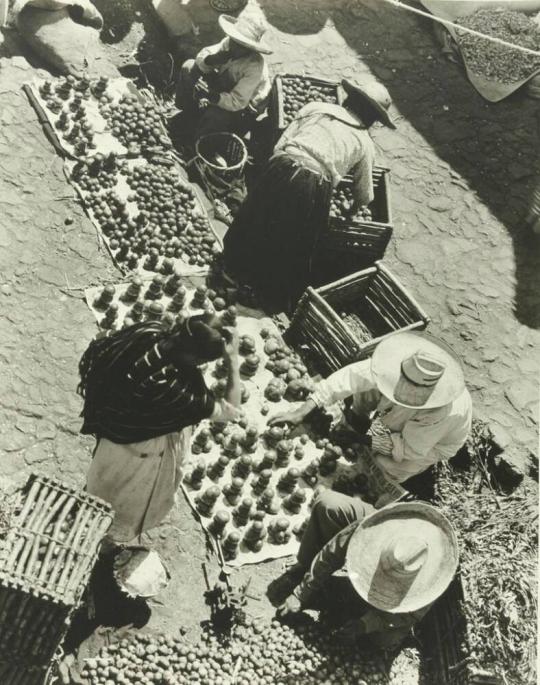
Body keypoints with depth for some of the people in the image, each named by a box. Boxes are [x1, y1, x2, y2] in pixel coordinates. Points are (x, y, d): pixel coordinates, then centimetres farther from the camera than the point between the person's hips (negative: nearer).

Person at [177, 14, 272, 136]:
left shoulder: (255, 66, -36)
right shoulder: (229, 43, -19)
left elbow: (236, 103, -37)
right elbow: (200, 59, -12)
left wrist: (210, 96, -48)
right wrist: (212, 59, -35)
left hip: (245, 107, -7)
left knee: (214, 115, -37)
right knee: (189, 67, 1)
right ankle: (188, 110, 20)